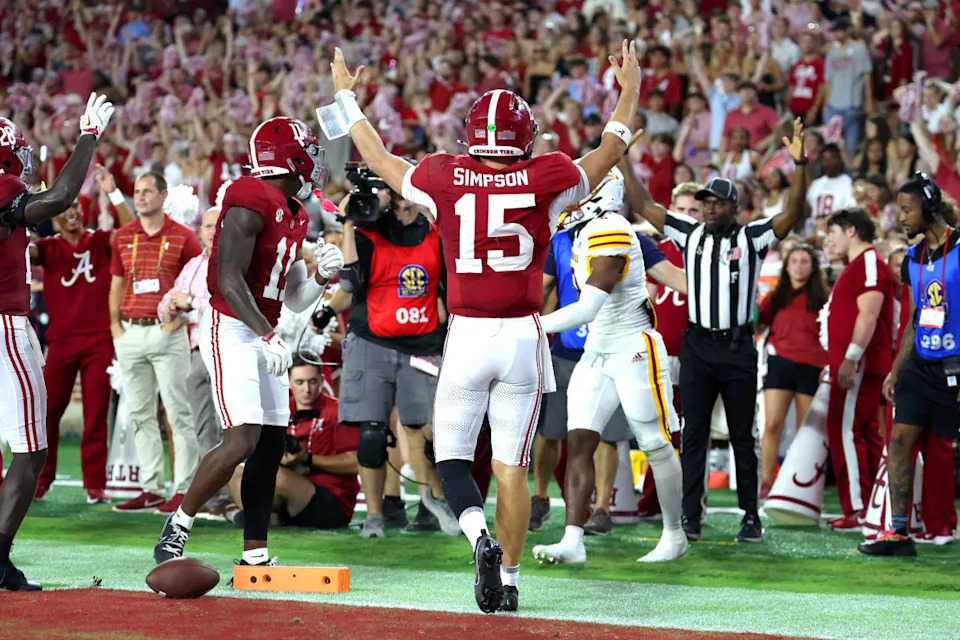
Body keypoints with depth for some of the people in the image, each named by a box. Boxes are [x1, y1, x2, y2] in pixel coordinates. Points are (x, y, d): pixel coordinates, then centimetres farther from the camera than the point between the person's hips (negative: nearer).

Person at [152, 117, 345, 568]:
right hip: (231, 329, -10)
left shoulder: (292, 215, 15)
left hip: (263, 334, 10)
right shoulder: (251, 203, -15)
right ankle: (177, 528, -5)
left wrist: (322, 276, 2)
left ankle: (255, 556, 9)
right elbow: (229, 280, -21)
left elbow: (295, 299, 22)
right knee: (243, 439, -19)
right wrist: (268, 336, -27)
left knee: (271, 444, 5)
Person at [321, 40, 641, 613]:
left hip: (466, 334, 0)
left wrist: (347, 99, 30)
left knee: (452, 455, 10)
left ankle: (480, 537, -17)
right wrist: (630, 93, 29)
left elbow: (381, 160, 16)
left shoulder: (446, 179, -3)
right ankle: (508, 580, 10)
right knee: (512, 465, 7)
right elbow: (607, 157, 15)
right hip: (524, 336, 1)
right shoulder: (545, 180, -4)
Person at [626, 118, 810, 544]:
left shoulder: (751, 238, -1)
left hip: (738, 348, -2)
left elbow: (793, 214, -12)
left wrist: (800, 164, -24)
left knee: (743, 437, 4)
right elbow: (642, 205, 7)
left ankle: (751, 517, 10)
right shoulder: (689, 234, 6)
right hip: (697, 345, 2)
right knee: (693, 434, 2)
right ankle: (689, 516, 4)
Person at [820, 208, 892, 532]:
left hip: (860, 365, -11)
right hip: (851, 366, 11)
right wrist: (835, 361, 25)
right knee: (865, 434, 10)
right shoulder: (856, 265, 21)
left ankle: (858, 510, -11)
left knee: (845, 432, -11)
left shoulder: (869, 263, -12)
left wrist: (851, 358, -25)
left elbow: (868, 315, -21)